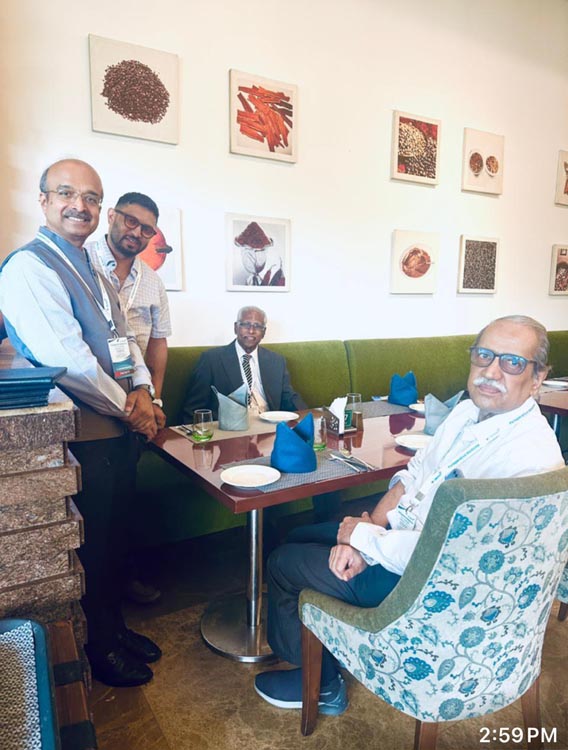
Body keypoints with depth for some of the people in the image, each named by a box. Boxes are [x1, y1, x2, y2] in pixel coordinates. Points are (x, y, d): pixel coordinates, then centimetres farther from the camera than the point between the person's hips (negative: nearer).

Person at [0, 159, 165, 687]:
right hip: (80, 435, -8)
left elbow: (122, 337, 14)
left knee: (114, 537, 21)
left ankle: (114, 625, 41)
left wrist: (143, 391, -4)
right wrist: (127, 407, -14)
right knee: (90, 545, 9)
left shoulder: (91, 271, 15)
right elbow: (64, 357, -23)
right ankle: (99, 648, 32)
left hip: (118, 429, 9)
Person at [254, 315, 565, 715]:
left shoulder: (531, 455, -29)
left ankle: (321, 684, 27)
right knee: (301, 538, 17)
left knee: (283, 563, 3)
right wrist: (374, 525, -11)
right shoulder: (468, 411, -1)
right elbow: (414, 472, 5)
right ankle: (330, 648, 34)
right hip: (400, 535, 8)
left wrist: (364, 537, -19)